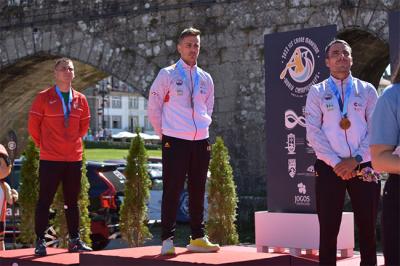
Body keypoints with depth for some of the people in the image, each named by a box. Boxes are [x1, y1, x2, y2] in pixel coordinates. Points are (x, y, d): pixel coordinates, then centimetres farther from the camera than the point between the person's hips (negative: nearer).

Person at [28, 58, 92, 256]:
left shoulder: (81, 100, 7)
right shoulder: (44, 98, -4)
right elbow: (33, 125, 1)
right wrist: (43, 144, 7)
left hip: (74, 159, 4)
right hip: (50, 159, -4)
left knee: (72, 202, 11)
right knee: (44, 201, -1)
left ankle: (74, 240, 18)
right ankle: (40, 241, 5)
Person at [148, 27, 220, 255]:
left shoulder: (206, 78, 12)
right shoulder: (167, 75, -2)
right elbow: (154, 107, 1)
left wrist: (203, 127, 13)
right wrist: (164, 133, 2)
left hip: (201, 141, 5)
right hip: (175, 142, -5)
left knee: (198, 192, 10)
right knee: (172, 191, -5)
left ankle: (198, 238, 18)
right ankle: (168, 240, 1)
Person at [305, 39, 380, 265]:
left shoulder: (367, 90, 8)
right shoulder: (317, 92, 6)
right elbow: (313, 132, -2)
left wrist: (356, 159, -10)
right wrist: (336, 162, -11)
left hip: (363, 168, 1)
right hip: (329, 169, -1)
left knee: (367, 229, 6)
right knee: (329, 230, 1)